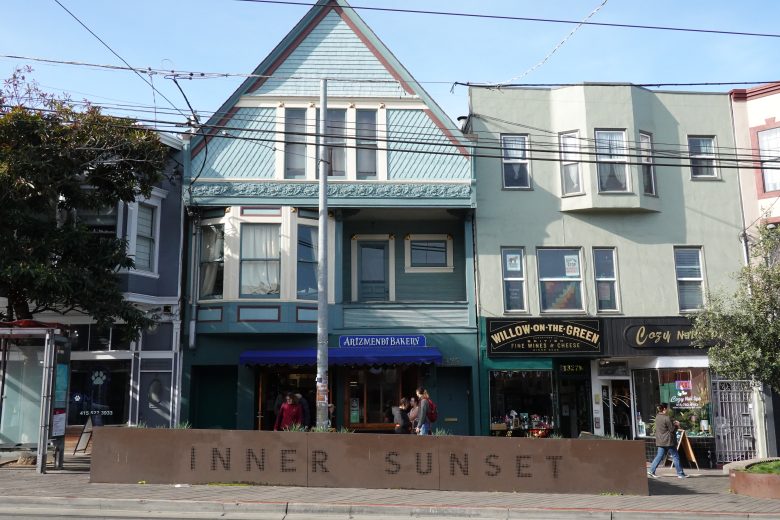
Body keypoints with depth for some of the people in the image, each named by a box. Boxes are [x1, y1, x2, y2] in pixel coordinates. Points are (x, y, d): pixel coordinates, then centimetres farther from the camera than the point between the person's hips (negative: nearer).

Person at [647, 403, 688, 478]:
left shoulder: (658, 416, 8)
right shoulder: (666, 418, -19)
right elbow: (672, 429, -13)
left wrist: (673, 422, 10)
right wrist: (677, 425, 6)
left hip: (660, 440, 8)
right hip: (668, 441, -8)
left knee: (660, 455, 12)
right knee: (675, 456, 3)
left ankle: (652, 471, 8)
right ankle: (680, 473, 9)